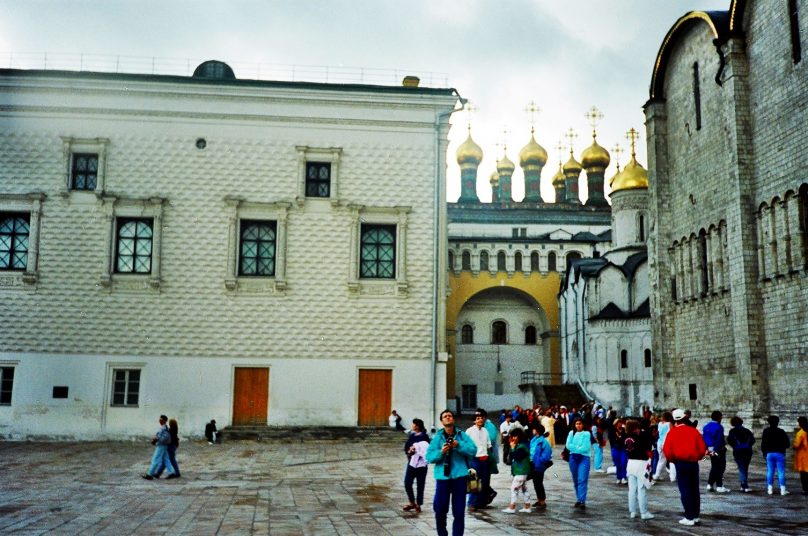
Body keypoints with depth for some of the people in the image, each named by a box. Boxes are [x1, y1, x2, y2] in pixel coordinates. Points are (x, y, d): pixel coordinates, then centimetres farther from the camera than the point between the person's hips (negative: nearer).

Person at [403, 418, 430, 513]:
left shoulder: (424, 437, -10)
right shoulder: (412, 436, 8)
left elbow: (427, 450, -13)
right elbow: (406, 447, 9)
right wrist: (409, 451, -11)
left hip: (421, 464, -6)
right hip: (411, 463, 6)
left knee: (420, 485, 4)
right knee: (407, 483, 5)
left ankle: (418, 505, 17)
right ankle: (412, 503, 23)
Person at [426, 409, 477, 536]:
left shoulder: (462, 436, 4)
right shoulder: (437, 437, 4)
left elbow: (473, 450, -6)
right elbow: (429, 457, -2)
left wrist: (459, 445, -18)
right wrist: (441, 452, -19)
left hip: (459, 476, 0)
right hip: (442, 477, 0)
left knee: (459, 512, 4)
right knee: (440, 510, 6)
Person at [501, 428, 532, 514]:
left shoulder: (522, 446, -16)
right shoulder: (518, 446, 14)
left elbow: (515, 456, -25)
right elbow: (511, 458, 13)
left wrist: (512, 447, -15)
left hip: (521, 472, -10)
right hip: (520, 471, 10)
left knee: (514, 487, -10)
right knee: (524, 488, 12)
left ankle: (512, 507, -9)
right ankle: (527, 507, 18)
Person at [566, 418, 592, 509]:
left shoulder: (587, 434, -3)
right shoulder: (571, 433, 7)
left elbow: (586, 447, -11)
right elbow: (568, 445, -2)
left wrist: (575, 449, -5)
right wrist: (579, 448, -10)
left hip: (584, 458, -4)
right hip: (573, 458, 4)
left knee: (582, 480, -12)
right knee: (575, 480, 10)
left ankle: (582, 501, -15)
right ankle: (578, 499, 19)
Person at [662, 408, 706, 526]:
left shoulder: (672, 432, -6)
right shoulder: (693, 430, -1)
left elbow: (667, 450, -11)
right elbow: (702, 448, -2)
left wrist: (673, 460, 7)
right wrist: (696, 458, 15)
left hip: (680, 464, -3)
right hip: (694, 463, 3)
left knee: (685, 490, 2)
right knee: (694, 490, 14)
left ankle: (689, 518, 1)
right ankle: (696, 515, 21)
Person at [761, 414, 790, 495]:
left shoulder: (766, 431, 2)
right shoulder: (781, 432, -4)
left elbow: (763, 443, 2)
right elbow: (787, 444, -4)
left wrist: (764, 452, 12)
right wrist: (783, 447, 16)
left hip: (769, 453, 2)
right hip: (780, 453, -2)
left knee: (770, 471, 6)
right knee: (781, 472, 1)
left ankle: (770, 489, 5)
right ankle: (783, 490, -2)